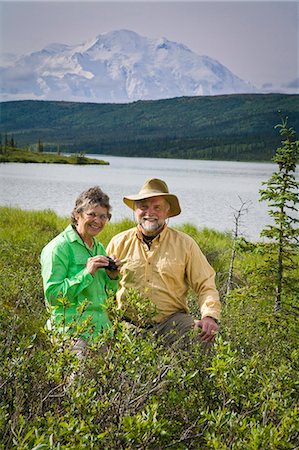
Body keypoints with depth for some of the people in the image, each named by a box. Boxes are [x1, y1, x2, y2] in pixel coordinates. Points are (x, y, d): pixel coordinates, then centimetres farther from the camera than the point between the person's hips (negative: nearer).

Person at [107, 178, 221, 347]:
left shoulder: (184, 244, 6)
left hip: (172, 319, 0)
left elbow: (206, 285, 7)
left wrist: (210, 316, -11)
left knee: (203, 336, -29)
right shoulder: (119, 243, 9)